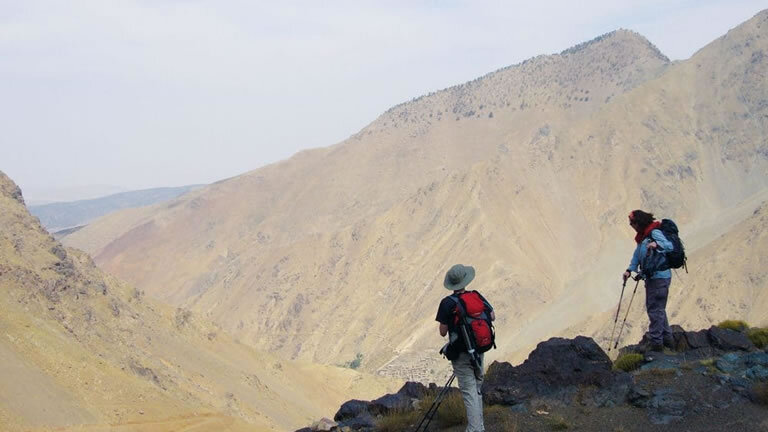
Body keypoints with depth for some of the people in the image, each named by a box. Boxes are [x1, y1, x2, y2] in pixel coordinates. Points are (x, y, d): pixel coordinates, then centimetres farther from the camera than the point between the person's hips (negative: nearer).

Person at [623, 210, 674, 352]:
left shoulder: (654, 232, -15)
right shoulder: (643, 236, 15)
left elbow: (669, 246, -28)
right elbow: (637, 254, 19)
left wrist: (656, 244, -46)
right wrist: (630, 270, 7)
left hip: (659, 277, -10)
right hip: (651, 277, 10)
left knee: (655, 309, -8)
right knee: (653, 307, 18)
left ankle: (656, 342, -4)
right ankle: (667, 338, 28)